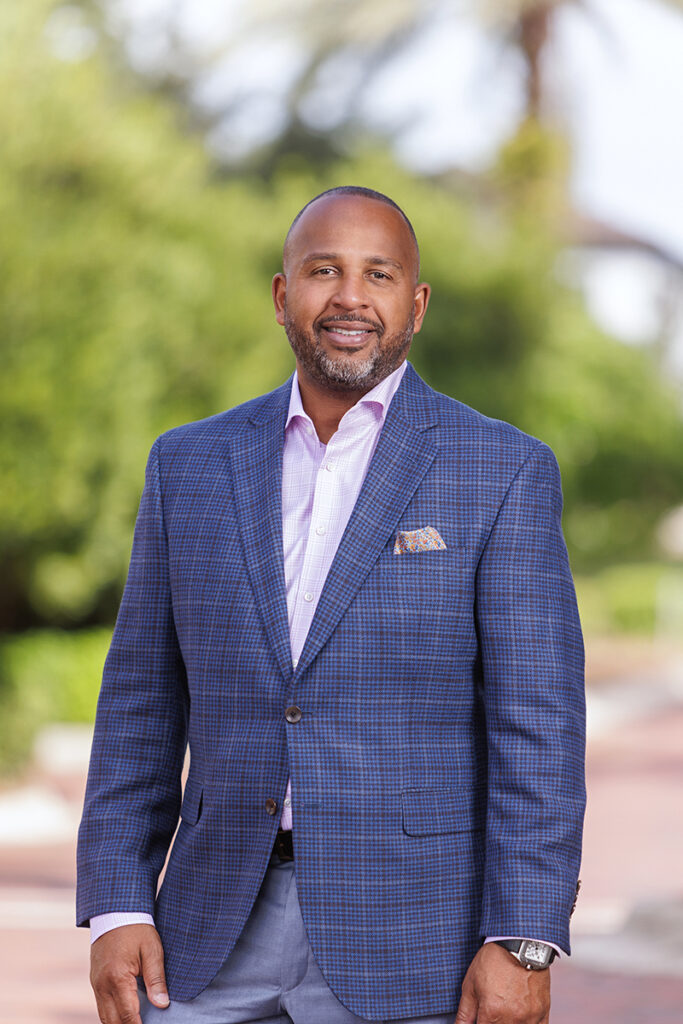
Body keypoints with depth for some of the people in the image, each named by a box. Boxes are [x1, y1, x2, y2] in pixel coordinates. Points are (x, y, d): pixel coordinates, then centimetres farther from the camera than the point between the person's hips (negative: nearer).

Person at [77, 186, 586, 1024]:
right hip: (222, 936, 3)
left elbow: (537, 725, -6)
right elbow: (142, 705, 10)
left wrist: (523, 942, -13)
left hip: (409, 937, -3)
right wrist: (116, 909, 1)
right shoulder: (191, 465, 9)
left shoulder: (502, 472, -2)